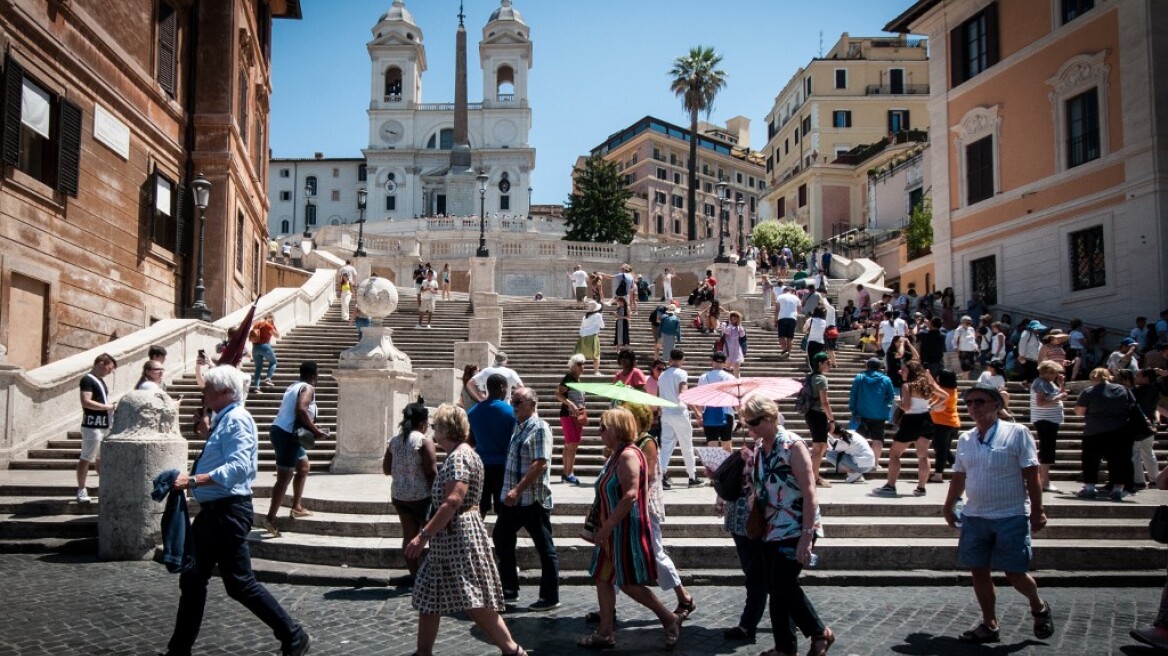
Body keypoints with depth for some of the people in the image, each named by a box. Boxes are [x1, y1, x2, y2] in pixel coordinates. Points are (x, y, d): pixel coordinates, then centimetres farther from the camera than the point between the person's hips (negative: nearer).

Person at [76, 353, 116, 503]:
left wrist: (110, 405, 10)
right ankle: (81, 490, 3)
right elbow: (86, 402, -22)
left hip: (104, 425, 9)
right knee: (86, 458, -3)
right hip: (92, 426, -9)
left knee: (101, 458, 16)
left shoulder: (100, 380, 17)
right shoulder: (87, 380, -12)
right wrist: (107, 406, -18)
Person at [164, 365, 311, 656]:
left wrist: (194, 480, -33)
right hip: (212, 511, 10)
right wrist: (206, 435, 15)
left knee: (240, 583, -6)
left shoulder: (237, 419, -16)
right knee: (193, 579, 17)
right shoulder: (222, 420, 15)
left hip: (228, 512, -10)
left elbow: (237, 467, -29)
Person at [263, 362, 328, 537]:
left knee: (303, 467, 23)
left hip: (279, 430, 10)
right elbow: (301, 410, -24)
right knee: (285, 477, -9)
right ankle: (270, 518, -11)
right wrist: (316, 431, -18)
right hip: (287, 434, -10)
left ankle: (296, 508, 26)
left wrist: (311, 427, 23)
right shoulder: (308, 388, -7)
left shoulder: (293, 387, 20)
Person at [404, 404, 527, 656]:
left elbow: (452, 502, -27)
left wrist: (423, 535, -26)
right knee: (428, 594, 14)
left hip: (459, 534, -11)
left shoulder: (459, 457, -17)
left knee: (474, 601, -9)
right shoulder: (457, 455, 16)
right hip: (449, 536, 11)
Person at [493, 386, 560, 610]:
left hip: (534, 499, -9)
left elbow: (540, 464, -22)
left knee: (544, 548, 2)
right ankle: (509, 588, 28)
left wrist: (518, 490, -27)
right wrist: (508, 491, 16)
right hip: (512, 498, 9)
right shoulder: (517, 427, 12)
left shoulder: (540, 428, -14)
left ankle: (550, 597, 12)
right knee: (500, 537, 15)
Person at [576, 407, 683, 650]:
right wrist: (602, 526, 19)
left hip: (627, 529, -10)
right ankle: (605, 632, 18)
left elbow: (630, 495, -27)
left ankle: (670, 619, 9)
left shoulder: (628, 455, -19)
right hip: (613, 530, 10)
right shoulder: (616, 455, 12)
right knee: (603, 578, 11)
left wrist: (607, 526, -25)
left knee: (629, 583, -3)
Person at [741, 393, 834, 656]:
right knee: (775, 590, 10)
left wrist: (807, 535, -23)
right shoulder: (758, 447, 6)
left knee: (784, 586, -7)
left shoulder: (793, 446, -16)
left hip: (794, 530, -7)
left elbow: (809, 493, -19)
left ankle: (820, 633, 14)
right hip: (770, 529, 7)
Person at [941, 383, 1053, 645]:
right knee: (979, 571, 7)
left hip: (1011, 517, -5)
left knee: (1014, 574, 1)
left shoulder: (1017, 433, -8)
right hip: (974, 517, 5)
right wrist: (949, 506, 14)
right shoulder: (965, 439, 7)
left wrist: (1037, 511, -10)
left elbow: (1031, 476, -8)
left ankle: (1039, 607, 31)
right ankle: (989, 625, 22)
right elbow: (959, 477, 15)